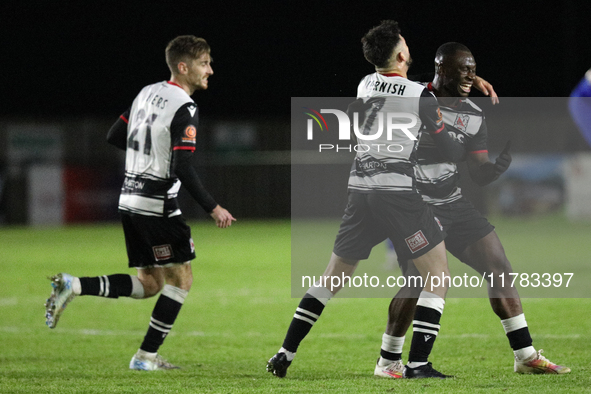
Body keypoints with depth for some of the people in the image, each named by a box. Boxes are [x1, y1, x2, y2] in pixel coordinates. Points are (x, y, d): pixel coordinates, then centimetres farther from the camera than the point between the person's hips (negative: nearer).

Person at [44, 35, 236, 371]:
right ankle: (147, 356, 4)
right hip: (158, 204, -8)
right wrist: (213, 208, -16)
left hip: (130, 200, 8)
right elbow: (183, 168, -22)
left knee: (149, 284, 13)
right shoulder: (185, 109, -15)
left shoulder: (148, 93, 11)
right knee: (181, 278, 4)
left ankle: (74, 286, -2)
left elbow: (115, 137, 18)